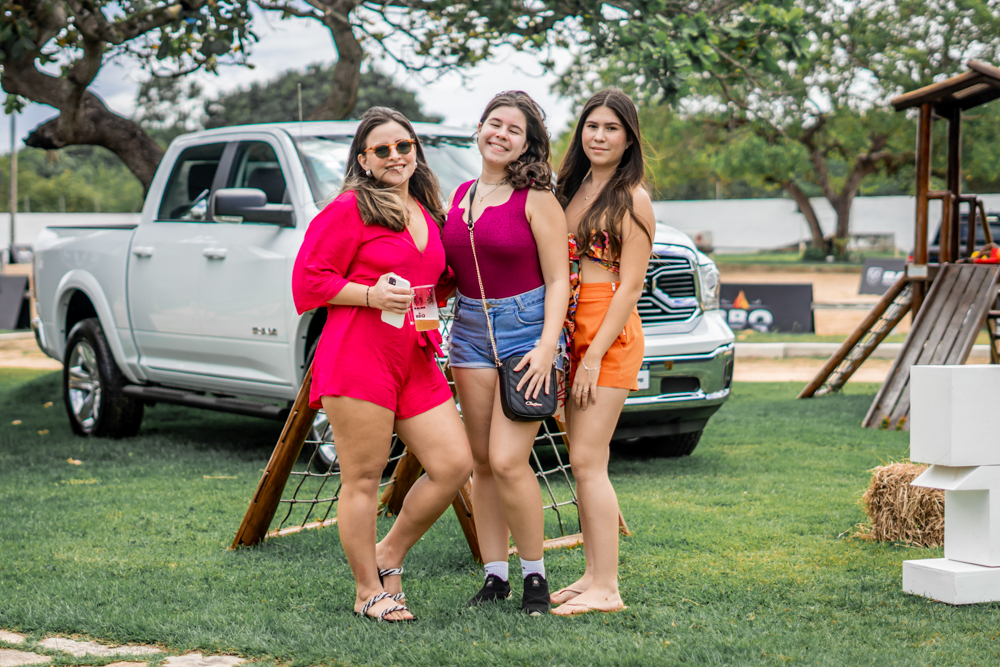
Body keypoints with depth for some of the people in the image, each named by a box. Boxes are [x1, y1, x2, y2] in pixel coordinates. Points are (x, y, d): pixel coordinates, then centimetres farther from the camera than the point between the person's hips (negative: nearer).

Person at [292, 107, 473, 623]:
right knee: (363, 479, -1)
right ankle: (369, 592, 10)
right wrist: (371, 296, -15)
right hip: (358, 354, -7)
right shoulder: (349, 209, -3)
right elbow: (309, 278, -7)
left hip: (416, 358, 7)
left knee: (455, 464, 0)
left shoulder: (426, 213, 19)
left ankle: (388, 555, 19)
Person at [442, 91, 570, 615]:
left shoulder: (536, 199, -6)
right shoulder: (460, 195, 12)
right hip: (470, 331, 6)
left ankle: (535, 575, 2)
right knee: (482, 462, 6)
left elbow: (558, 279, -8)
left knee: (508, 460, -13)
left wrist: (547, 345, -18)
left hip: (524, 328, -6)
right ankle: (495, 576, 13)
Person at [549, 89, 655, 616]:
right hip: (570, 331, 7)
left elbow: (630, 286, -11)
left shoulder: (632, 200, -7)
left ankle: (606, 589, -7)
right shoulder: (571, 189, 15)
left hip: (610, 335, -7)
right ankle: (593, 575, 15)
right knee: (583, 463, 9)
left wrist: (594, 356, -17)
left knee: (588, 462, -10)